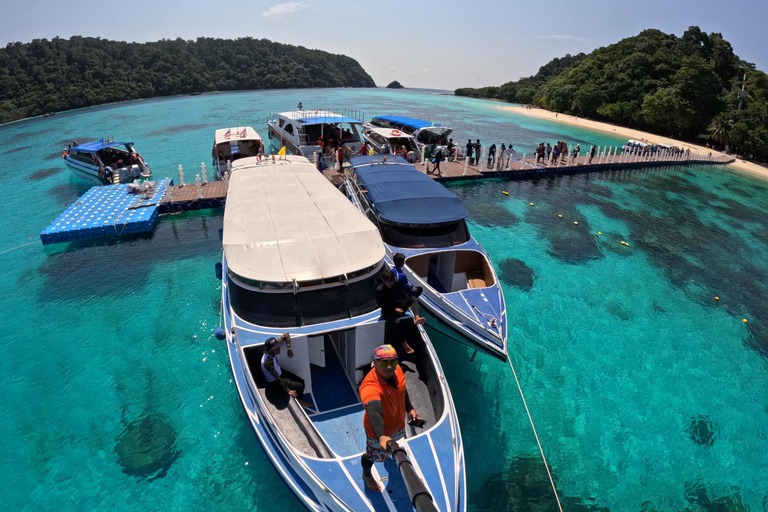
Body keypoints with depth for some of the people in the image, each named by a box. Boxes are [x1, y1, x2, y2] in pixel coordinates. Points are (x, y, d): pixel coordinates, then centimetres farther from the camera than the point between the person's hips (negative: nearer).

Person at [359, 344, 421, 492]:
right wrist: (381, 437, -76)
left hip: (397, 422, 7)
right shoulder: (370, 387, -46)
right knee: (373, 456, 21)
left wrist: (410, 409, 3)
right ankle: (366, 475, 58)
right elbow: (374, 413, -62)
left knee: (396, 437, 38)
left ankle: (387, 450, 77)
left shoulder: (397, 371, -23)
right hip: (378, 431, -7)